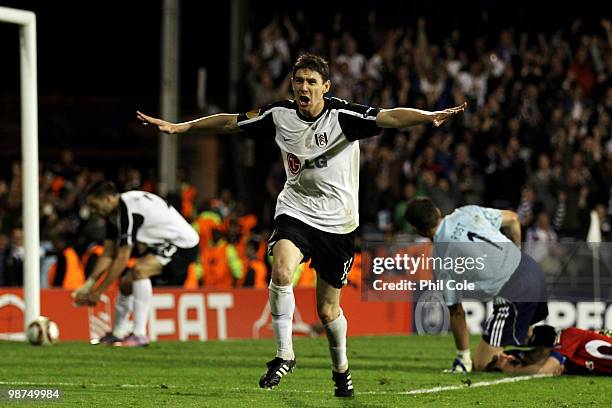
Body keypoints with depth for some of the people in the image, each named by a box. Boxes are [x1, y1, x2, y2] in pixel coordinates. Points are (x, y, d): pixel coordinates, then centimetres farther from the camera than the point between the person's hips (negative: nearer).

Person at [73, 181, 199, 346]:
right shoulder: (114, 213, 2)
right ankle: (117, 334, 30)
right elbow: (108, 255, 7)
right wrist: (88, 285, 0)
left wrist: (98, 292, -22)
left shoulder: (129, 211, -28)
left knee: (139, 270, -29)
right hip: (162, 244, 10)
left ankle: (139, 335, -26)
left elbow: (122, 258, -27)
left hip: (184, 243, -10)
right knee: (127, 282, 12)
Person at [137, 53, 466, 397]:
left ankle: (341, 368, 34)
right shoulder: (280, 115, -4)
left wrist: (431, 117, -46)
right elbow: (230, 122, 9)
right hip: (295, 211, 2)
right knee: (282, 270, -28)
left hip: (338, 222, -2)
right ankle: (284, 355, -14)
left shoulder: (343, 116, -15)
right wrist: (177, 127, 11)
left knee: (328, 310, 6)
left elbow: (390, 117, -29)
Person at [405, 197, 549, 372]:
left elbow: (456, 312, -1)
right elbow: (512, 218, 17)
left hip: (513, 294, -7)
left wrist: (463, 356, 10)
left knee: (481, 364, 0)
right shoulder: (468, 213, 4)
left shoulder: (440, 261, -7)